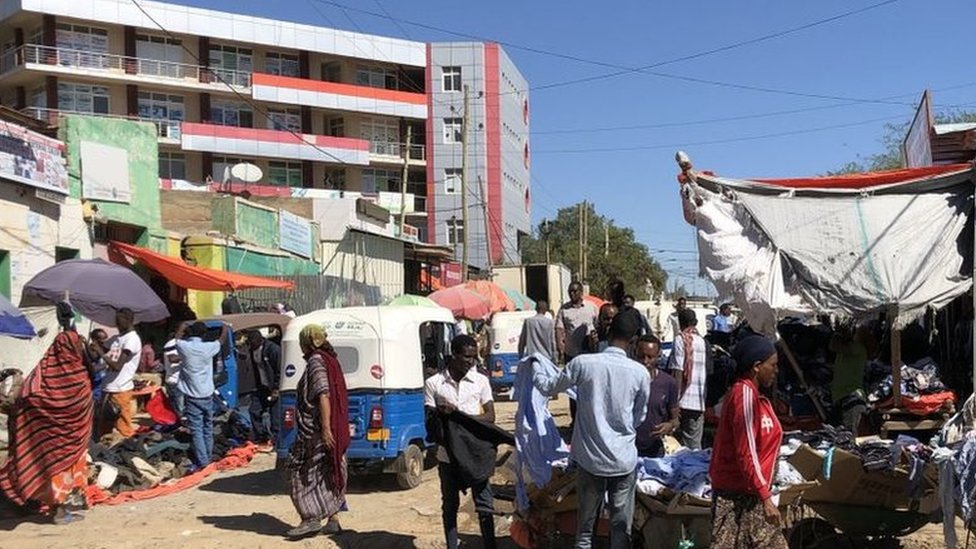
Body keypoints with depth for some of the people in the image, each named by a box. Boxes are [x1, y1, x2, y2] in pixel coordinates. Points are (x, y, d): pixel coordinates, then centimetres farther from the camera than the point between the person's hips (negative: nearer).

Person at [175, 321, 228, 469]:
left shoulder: (183, 346, -9)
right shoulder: (208, 347, -6)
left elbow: (178, 337, 16)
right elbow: (222, 340, 16)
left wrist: (183, 327, 35)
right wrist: (224, 328, 35)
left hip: (192, 397, -2)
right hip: (207, 395, 2)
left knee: (196, 430, -2)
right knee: (208, 428, 15)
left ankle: (202, 461, -6)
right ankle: (208, 457, 22)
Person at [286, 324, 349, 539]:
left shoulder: (316, 362, -14)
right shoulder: (330, 360, 15)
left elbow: (323, 396, -23)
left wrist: (325, 428, -26)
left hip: (315, 430, -9)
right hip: (336, 428, 9)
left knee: (301, 471, 0)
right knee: (328, 473, 12)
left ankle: (312, 518, -1)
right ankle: (333, 519, 14)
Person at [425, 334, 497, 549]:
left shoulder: (481, 381, -1)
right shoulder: (433, 383, -4)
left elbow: (490, 416, -2)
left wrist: (459, 415, -18)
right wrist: (442, 415, -25)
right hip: (448, 454, 0)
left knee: (484, 504, 4)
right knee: (450, 505, 12)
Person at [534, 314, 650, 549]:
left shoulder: (583, 363, -11)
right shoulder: (640, 372, -8)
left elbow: (549, 388, 5)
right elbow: (639, 418, 7)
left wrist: (533, 373, 25)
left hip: (591, 459, 0)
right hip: (624, 460, 0)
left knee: (585, 526, 12)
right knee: (621, 527, 11)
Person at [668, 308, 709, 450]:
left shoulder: (680, 339, -7)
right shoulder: (703, 342, 9)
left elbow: (678, 371, -13)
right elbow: (708, 372, 12)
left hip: (684, 401, -5)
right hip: (700, 401, 5)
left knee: (682, 445, 2)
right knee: (695, 445, 11)